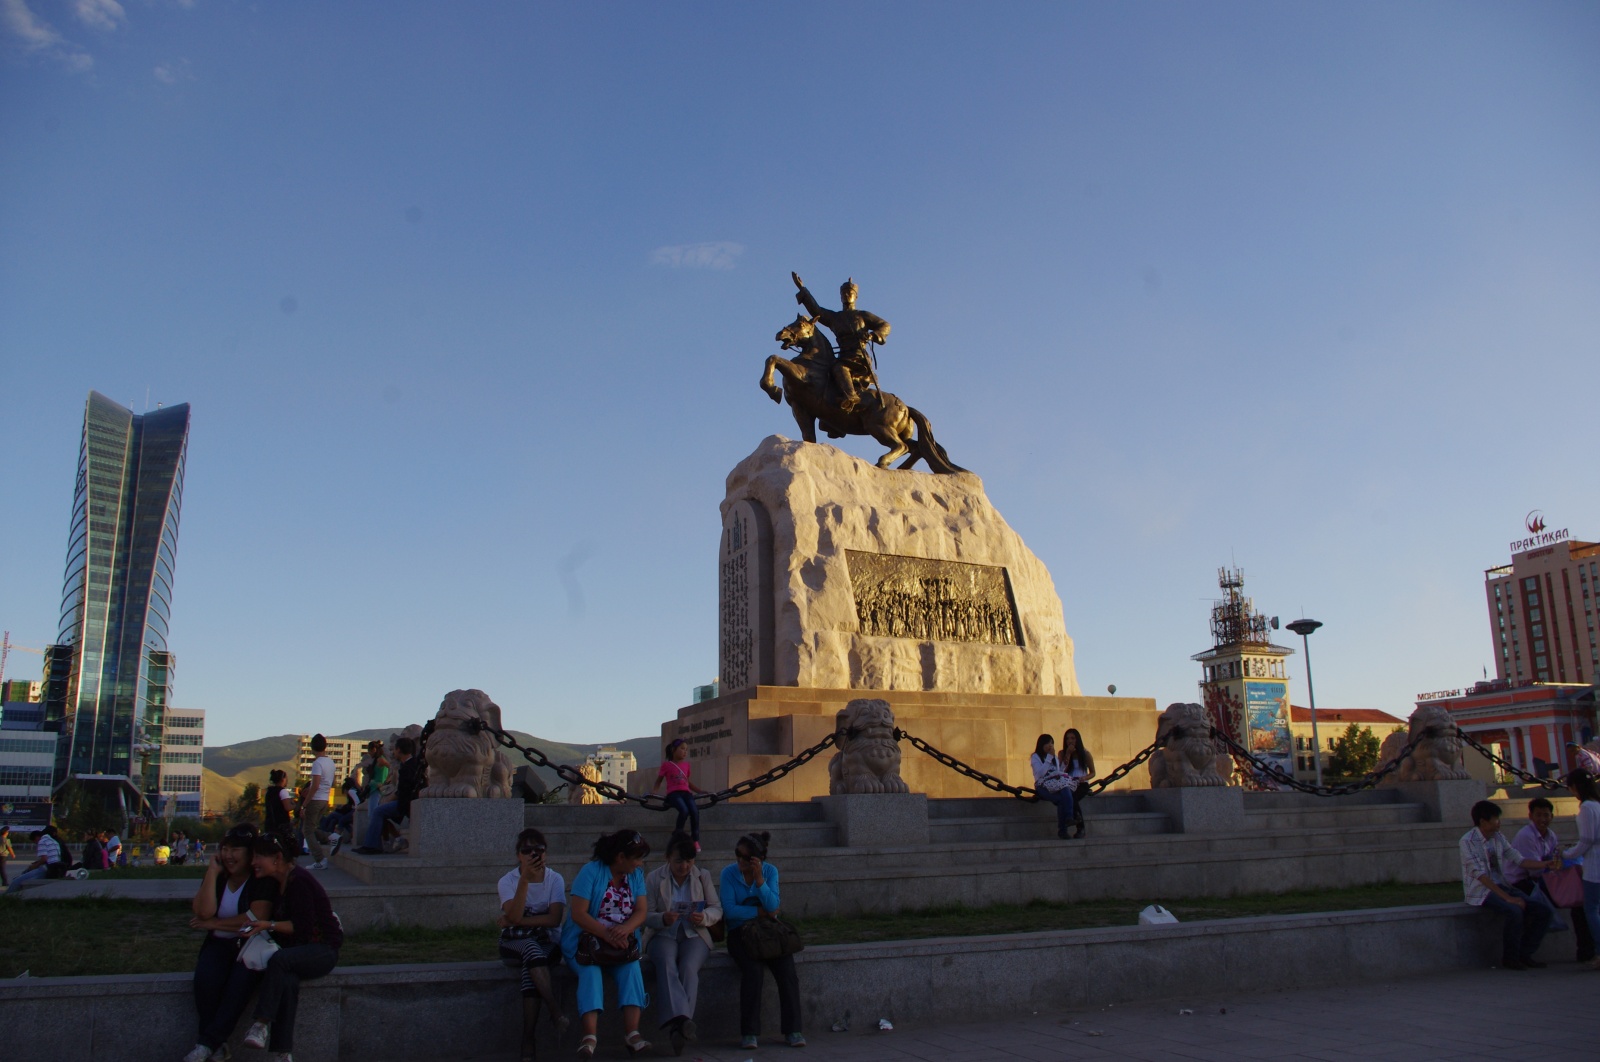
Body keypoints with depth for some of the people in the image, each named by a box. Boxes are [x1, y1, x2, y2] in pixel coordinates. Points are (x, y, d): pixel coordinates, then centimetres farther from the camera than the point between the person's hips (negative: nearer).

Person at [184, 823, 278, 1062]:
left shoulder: (263, 879, -3)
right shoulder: (216, 876, 10)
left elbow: (256, 917, -15)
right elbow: (204, 912, -7)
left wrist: (213, 923, -8)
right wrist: (213, 872, -8)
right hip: (220, 944, 4)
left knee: (241, 978, -35)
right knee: (205, 978, -29)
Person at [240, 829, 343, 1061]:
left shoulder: (298, 881, -17)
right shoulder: (277, 882, 11)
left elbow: (302, 926, -19)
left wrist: (268, 925, -23)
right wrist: (255, 928, 5)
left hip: (323, 949, -6)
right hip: (296, 949, 6)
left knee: (279, 960, -35)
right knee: (286, 981, -27)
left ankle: (262, 1023, -26)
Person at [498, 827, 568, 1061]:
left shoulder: (555, 879, -2)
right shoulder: (508, 881, -2)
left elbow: (554, 919, -14)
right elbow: (515, 916, -19)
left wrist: (514, 921, -14)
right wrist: (525, 879, -25)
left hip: (547, 942, 0)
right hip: (514, 944, 0)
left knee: (530, 966, -34)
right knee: (532, 949, -36)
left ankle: (527, 1041, -33)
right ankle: (557, 1014, -42)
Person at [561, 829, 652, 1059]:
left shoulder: (636, 875, 7)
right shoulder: (591, 872, -10)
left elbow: (642, 911, -2)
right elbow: (578, 914, -17)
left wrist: (624, 929, -24)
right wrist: (606, 934, -30)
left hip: (622, 942, 3)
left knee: (631, 968, -26)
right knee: (591, 971, -32)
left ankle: (631, 1032, -35)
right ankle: (590, 1035, -42)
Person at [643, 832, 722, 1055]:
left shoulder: (703, 876, 9)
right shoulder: (654, 878, 4)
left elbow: (717, 909, 6)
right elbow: (645, 915, -1)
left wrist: (704, 917, -17)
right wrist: (663, 919, -23)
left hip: (694, 935, 1)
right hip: (662, 935, -1)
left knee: (688, 967, -31)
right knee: (666, 964, -34)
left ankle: (677, 1026, -40)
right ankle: (681, 1020, -50)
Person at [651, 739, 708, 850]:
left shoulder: (686, 765, 21)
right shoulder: (666, 765, 8)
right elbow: (658, 781, 14)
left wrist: (702, 791, 23)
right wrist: (653, 790, -6)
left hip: (686, 792, 4)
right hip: (673, 793, -4)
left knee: (695, 812, -26)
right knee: (684, 811, -33)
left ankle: (695, 840, -18)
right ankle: (677, 835, -11)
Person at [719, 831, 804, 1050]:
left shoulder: (770, 871, -1)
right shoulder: (728, 873, -6)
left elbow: (772, 906, -12)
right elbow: (730, 910, -14)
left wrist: (759, 879, -22)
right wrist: (761, 911, -11)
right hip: (740, 931, -2)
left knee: (786, 970, -22)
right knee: (752, 970, -29)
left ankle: (792, 1029, -12)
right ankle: (749, 1033, -22)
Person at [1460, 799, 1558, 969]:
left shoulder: (1499, 837, 10)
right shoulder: (1468, 841, -14)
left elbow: (1519, 860, 7)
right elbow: (1480, 874, -20)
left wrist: (1547, 864, -9)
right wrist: (1507, 897, -25)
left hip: (1500, 886, 8)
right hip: (1480, 892, -8)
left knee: (1544, 910, -8)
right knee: (1514, 910, -32)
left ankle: (1524, 954, 5)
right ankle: (1509, 958, -12)